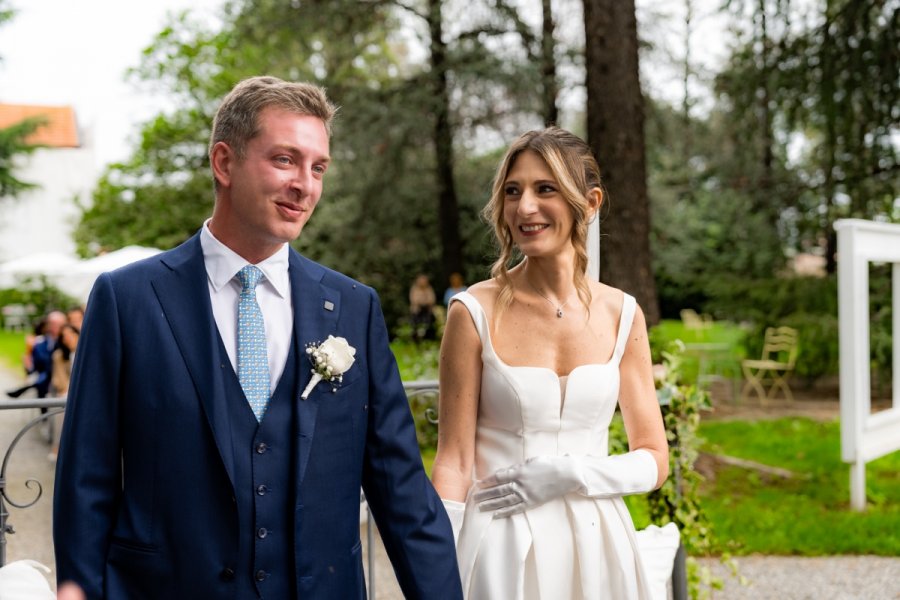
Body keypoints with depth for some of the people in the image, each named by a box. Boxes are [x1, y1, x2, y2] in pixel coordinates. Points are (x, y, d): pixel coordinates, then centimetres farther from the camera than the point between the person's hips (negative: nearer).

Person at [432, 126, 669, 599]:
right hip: (503, 551, -2)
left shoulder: (622, 315, -1)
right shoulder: (475, 313, -8)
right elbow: (454, 461, -7)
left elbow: (654, 461, 3)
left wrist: (568, 475, -12)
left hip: (596, 547, 3)